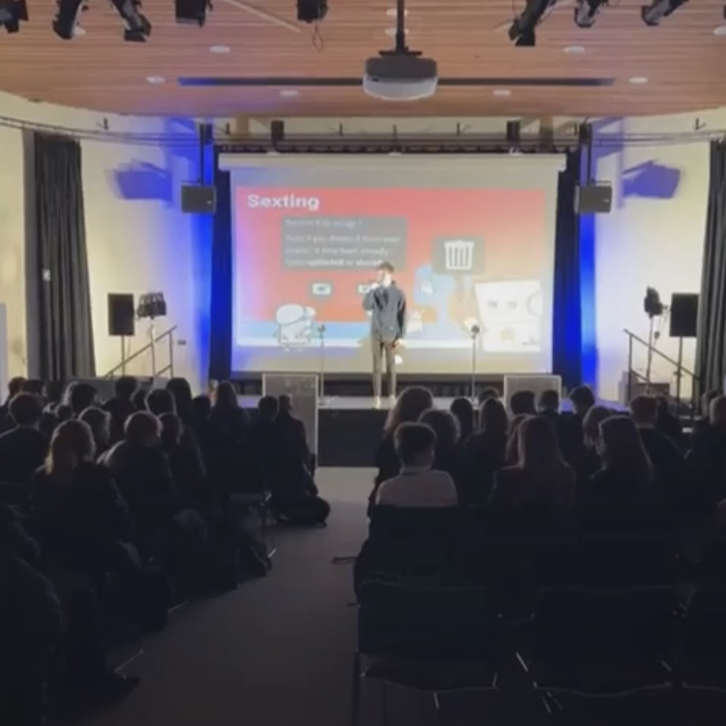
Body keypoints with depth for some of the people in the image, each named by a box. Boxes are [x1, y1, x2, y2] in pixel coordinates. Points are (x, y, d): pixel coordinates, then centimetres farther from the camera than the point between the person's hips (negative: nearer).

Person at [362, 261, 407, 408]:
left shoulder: (398, 293, -3)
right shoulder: (375, 291, 2)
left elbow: (402, 315, -2)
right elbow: (366, 307, -9)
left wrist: (400, 335, -6)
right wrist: (371, 290, -16)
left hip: (391, 334, -2)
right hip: (376, 334, 2)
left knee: (391, 366, 3)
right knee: (377, 366, 3)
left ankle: (392, 395, 8)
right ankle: (377, 397, 6)